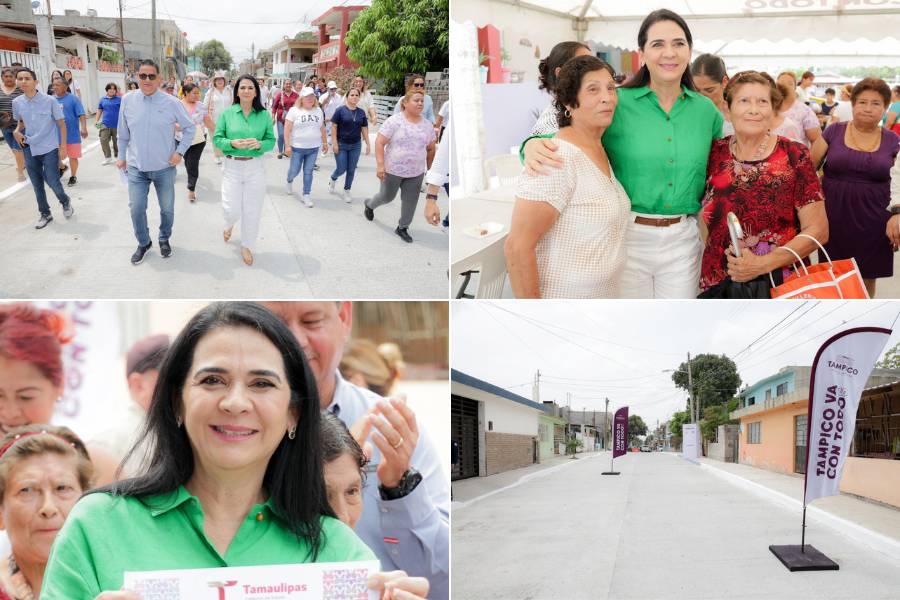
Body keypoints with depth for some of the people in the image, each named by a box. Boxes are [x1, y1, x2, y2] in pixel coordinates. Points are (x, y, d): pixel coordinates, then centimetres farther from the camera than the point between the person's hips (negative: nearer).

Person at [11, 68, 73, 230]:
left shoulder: (49, 101, -12)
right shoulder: (16, 103, -2)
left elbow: (61, 123, -4)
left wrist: (62, 147, -7)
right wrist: (17, 131, -6)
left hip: (49, 149, -4)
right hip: (29, 149, 4)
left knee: (52, 182, -4)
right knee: (37, 185, 11)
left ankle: (65, 201, 27)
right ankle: (45, 214, 28)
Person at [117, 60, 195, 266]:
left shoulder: (172, 103, -10)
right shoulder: (128, 101, -4)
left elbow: (189, 128, 1)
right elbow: (123, 133, 7)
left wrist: (180, 151, -5)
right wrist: (121, 156, 12)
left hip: (164, 168, -1)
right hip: (136, 168, 1)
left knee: (167, 208, 13)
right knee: (136, 209, 2)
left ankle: (164, 240, 36)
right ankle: (143, 243, 24)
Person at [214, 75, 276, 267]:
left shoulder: (264, 115, -1)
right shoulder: (227, 113, -4)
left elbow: (271, 141, 2)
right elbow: (217, 139, -2)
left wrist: (259, 144, -19)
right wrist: (232, 143, -20)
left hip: (255, 167, 1)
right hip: (232, 166, -1)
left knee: (252, 210, 7)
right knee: (231, 210, -2)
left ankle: (247, 246, 26)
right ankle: (229, 224, 36)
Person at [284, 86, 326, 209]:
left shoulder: (318, 111, 7)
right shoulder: (294, 110, -7)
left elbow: (322, 128, 16)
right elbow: (287, 129, -9)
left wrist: (325, 142, 14)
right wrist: (287, 145, -14)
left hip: (313, 148, 3)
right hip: (297, 147, -3)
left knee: (308, 172, 3)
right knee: (295, 170, 7)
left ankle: (306, 195, 10)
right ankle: (289, 182, 41)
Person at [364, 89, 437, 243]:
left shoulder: (427, 124, 2)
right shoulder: (394, 121, -14)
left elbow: (431, 148, 13)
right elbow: (379, 142, -14)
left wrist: (429, 168, 15)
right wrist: (380, 165, -20)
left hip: (416, 173, 4)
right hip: (393, 170, -4)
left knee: (410, 201, 5)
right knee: (387, 196, 13)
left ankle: (402, 228, 23)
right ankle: (369, 205, 43)